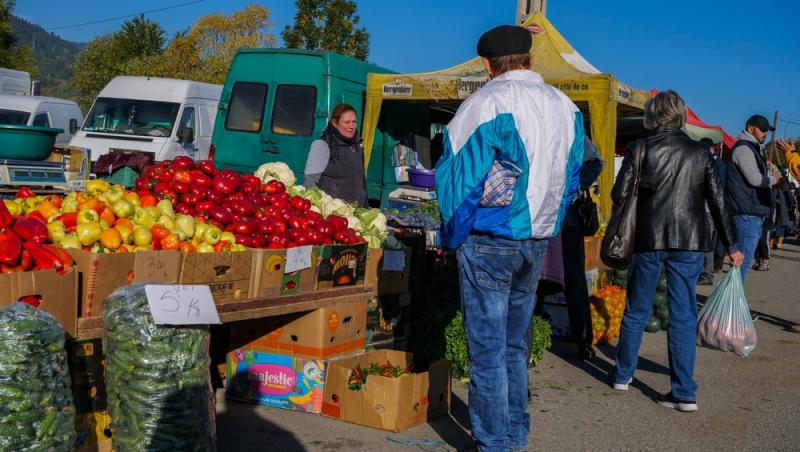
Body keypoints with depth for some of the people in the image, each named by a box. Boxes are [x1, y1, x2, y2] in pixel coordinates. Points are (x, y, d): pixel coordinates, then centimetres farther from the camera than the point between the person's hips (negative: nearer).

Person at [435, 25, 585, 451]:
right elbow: (571, 178, 13)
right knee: (514, 345, 17)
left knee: (487, 349, 1)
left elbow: (457, 175, -11)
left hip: (489, 241, -6)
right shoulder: (566, 106, 6)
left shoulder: (488, 102, -13)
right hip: (537, 240, 6)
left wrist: (453, 235, 1)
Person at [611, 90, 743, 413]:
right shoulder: (700, 154, 4)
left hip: (647, 239, -1)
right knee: (684, 316, 4)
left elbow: (618, 195, -5)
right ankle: (684, 392, 4)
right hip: (688, 242, 1)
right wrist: (731, 246, 11)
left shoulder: (639, 150, -3)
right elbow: (718, 202, 4)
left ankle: (623, 374, 28)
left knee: (636, 311, 15)